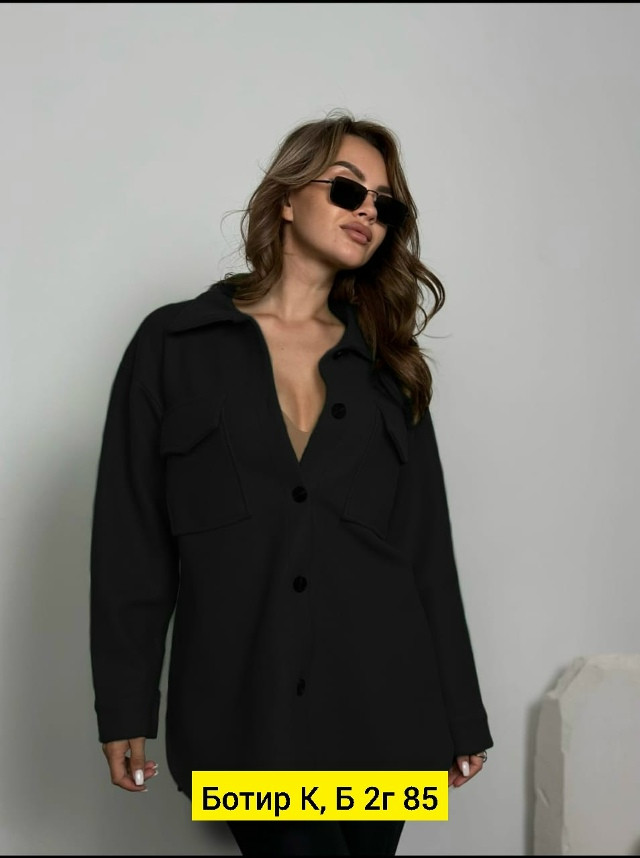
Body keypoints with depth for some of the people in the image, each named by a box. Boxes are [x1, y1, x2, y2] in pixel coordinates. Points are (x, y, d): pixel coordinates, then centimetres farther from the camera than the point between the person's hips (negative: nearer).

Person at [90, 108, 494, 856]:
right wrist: (124, 709, -2)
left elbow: (427, 548, 9)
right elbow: (131, 538, 1)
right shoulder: (174, 345, 3)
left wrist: (460, 714, 9)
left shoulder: (386, 368, 10)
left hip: (381, 707, 3)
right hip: (244, 710, -2)